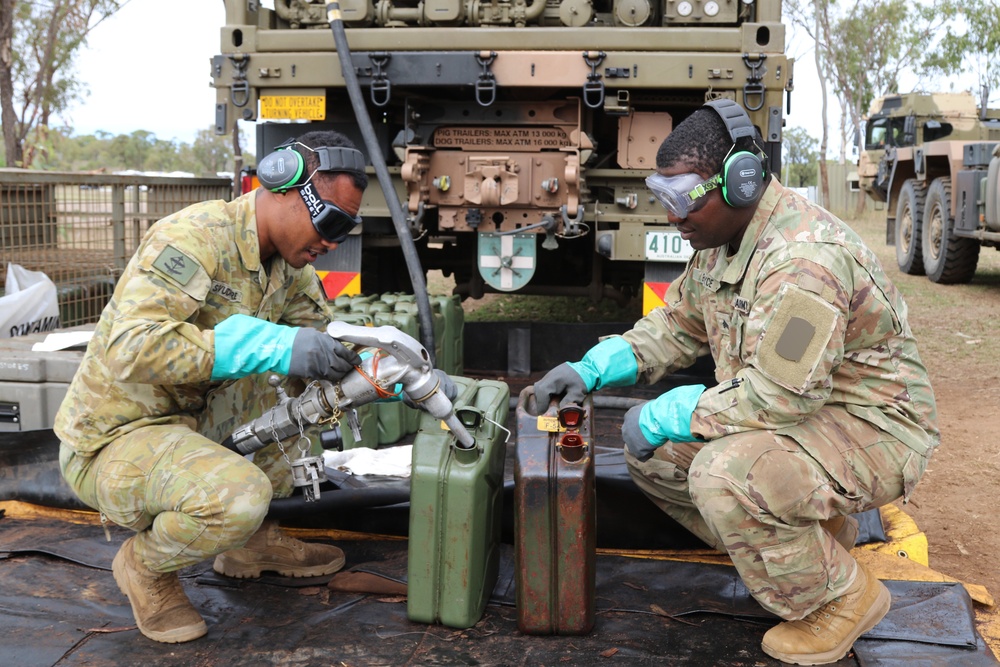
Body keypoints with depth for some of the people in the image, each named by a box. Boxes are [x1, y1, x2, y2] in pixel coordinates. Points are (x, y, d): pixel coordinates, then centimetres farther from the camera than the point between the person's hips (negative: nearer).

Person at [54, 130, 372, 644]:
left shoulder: (291, 264, 2)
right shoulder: (195, 237, -25)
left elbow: (321, 343, 9)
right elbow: (132, 347, -36)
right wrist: (274, 346, -38)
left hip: (193, 418, 9)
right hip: (111, 442, -8)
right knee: (239, 493, -32)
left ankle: (249, 539, 13)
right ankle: (144, 565, 1)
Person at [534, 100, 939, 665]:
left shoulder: (803, 257, -30)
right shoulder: (721, 239, 3)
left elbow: (781, 393, -33)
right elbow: (677, 326, 12)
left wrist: (667, 415, -23)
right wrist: (592, 369, -2)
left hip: (871, 431, -10)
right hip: (795, 411, 10)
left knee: (724, 474, -34)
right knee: (652, 453, 3)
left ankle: (840, 597, -6)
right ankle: (812, 532, 15)